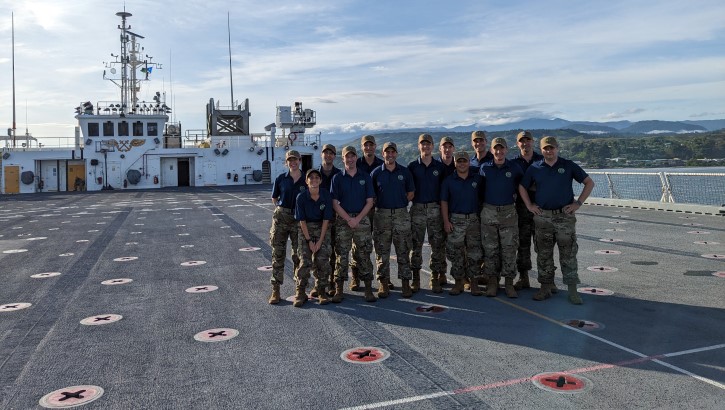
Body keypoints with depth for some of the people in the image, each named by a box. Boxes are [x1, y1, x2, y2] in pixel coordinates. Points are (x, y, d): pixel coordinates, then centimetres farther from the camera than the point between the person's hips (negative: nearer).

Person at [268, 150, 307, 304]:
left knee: (298, 254, 5)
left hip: (299, 220, 0)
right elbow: (274, 198, 15)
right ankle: (275, 290, 4)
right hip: (281, 217, 0)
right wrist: (280, 209, 4)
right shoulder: (281, 179, 4)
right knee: (278, 253, 0)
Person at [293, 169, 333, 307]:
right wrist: (309, 241, -12)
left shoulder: (326, 196, -9)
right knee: (305, 261, -10)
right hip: (305, 230, -1)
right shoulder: (301, 197, -11)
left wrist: (320, 241, -11)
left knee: (323, 261, -6)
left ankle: (321, 292, 9)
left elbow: (326, 220, -7)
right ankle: (301, 293, 1)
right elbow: (302, 221, -8)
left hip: (322, 229, 1)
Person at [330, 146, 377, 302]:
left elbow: (369, 202, 3)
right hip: (342, 220, 0)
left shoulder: (365, 177, 7)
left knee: (364, 255, 2)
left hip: (362, 219, 1)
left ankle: (368, 288, 8)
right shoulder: (337, 178, 5)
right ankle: (338, 289, 5)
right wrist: (348, 219, -10)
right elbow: (335, 203, 0)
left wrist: (358, 219, -9)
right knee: (342, 254, 0)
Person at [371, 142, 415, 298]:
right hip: (382, 214, 0)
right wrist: (378, 204, -1)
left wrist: (401, 203, 4)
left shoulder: (404, 172, 6)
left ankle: (406, 282, 10)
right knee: (382, 251, 3)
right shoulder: (376, 173, 4)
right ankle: (384, 283, 12)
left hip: (401, 215, 0)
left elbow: (411, 192, 12)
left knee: (403, 251, 3)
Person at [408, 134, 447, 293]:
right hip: (417, 208, 0)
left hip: (435, 208, 1)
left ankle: (435, 278, 9)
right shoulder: (412, 166, 5)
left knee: (437, 244, 0)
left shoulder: (440, 167, 7)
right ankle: (415, 278, 11)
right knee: (416, 244, 2)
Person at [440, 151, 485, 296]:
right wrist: (446, 221, -6)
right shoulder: (449, 181, 4)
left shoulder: (477, 179, 7)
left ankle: (474, 284, 9)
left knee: (474, 253, 2)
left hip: (473, 220, 1)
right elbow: (444, 202, 2)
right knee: (456, 253, 2)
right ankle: (458, 282, 13)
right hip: (455, 220, -1)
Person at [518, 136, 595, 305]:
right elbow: (522, 187, 17)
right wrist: (529, 205, 7)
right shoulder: (534, 168, 6)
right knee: (543, 254, 7)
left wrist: (578, 203, -2)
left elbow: (589, 183, 6)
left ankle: (572, 290, 5)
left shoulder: (569, 166, 1)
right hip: (542, 217, 2)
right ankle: (546, 287, 17)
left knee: (568, 254, -1)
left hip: (565, 216, -2)